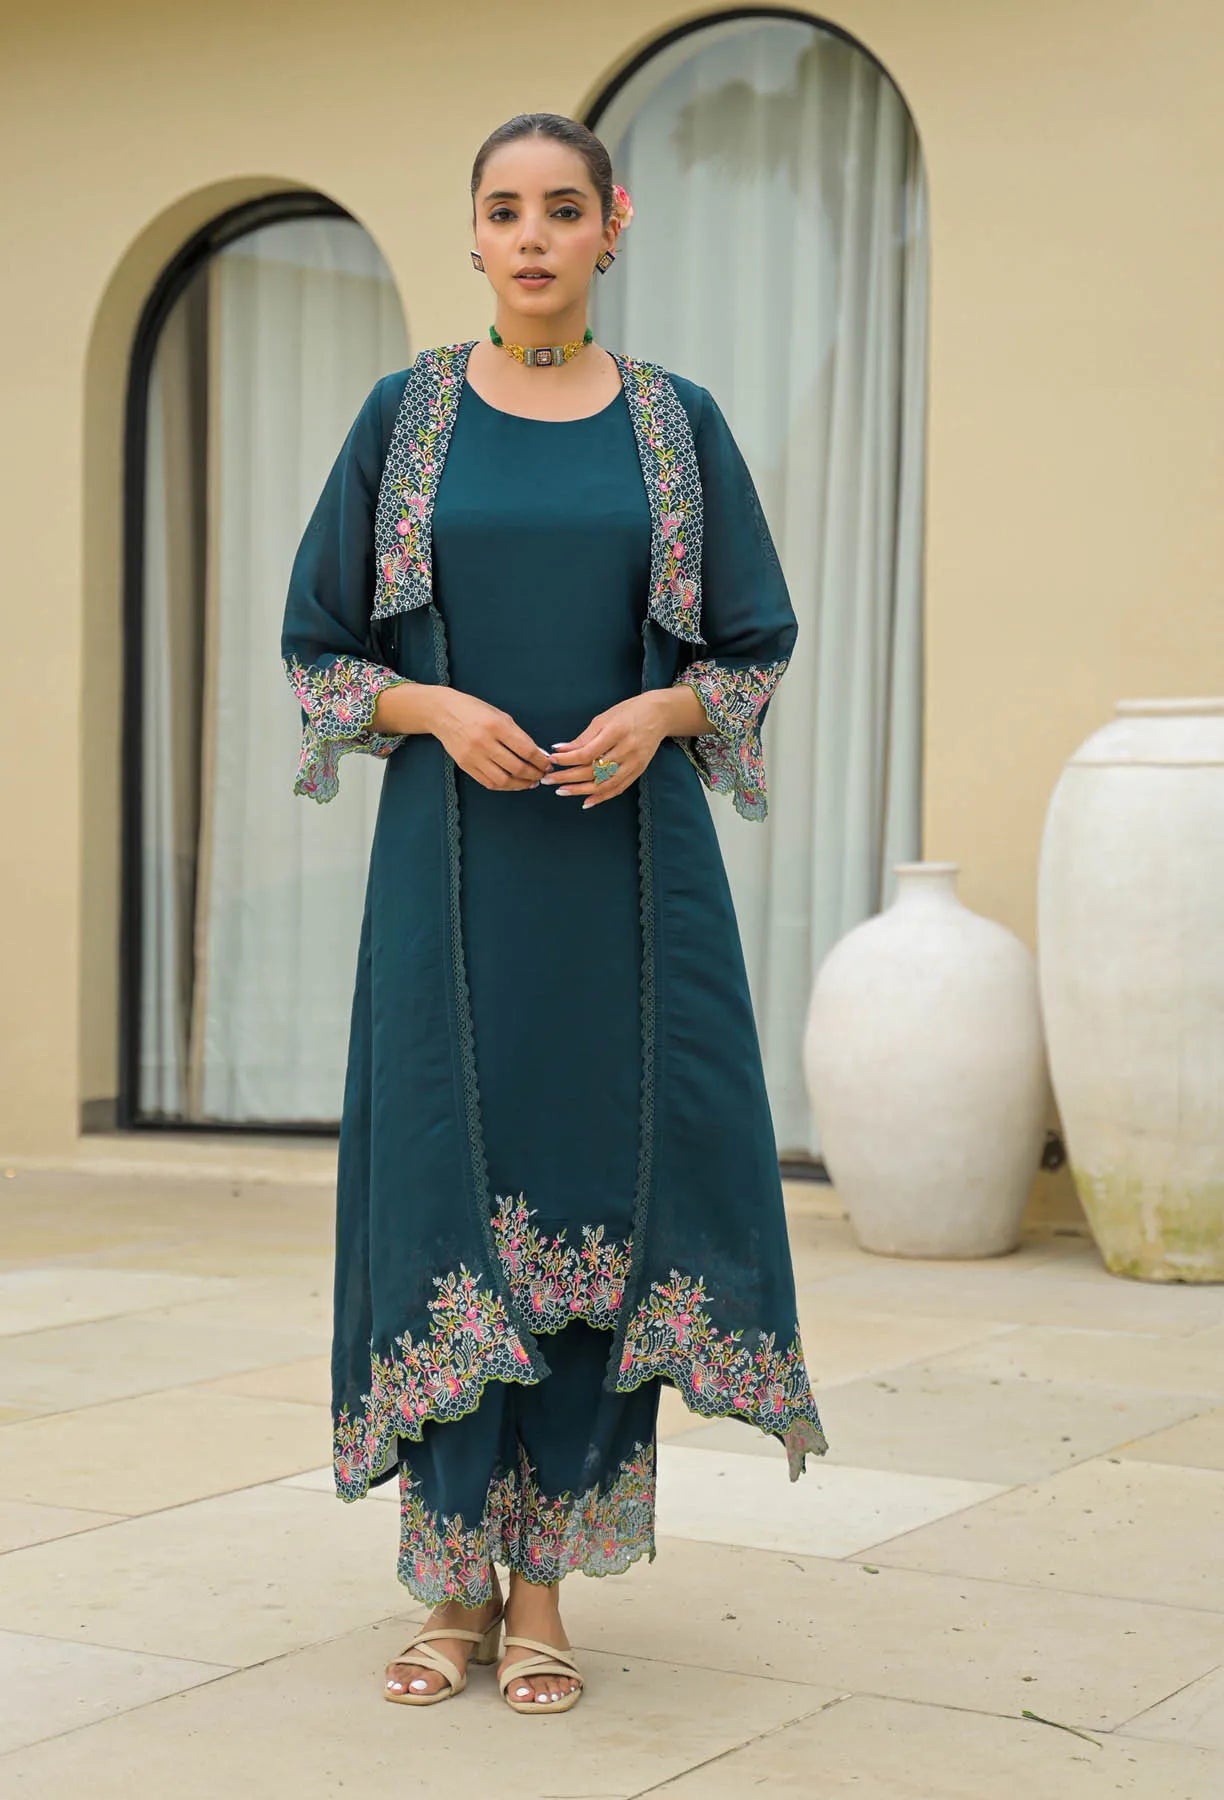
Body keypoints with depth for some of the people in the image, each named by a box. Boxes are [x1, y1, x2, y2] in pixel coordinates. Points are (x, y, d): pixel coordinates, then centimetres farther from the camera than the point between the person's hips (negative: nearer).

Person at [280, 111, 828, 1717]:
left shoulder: (677, 423, 7)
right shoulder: (407, 416, 6)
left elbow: (758, 647, 10)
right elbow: (319, 647, 8)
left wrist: (660, 713, -11)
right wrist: (434, 709, -11)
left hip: (628, 866, 1)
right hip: (455, 867, 0)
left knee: (593, 1205, -1)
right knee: (449, 1203, -3)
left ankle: (544, 1589, 9)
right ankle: (457, 1588, 8)